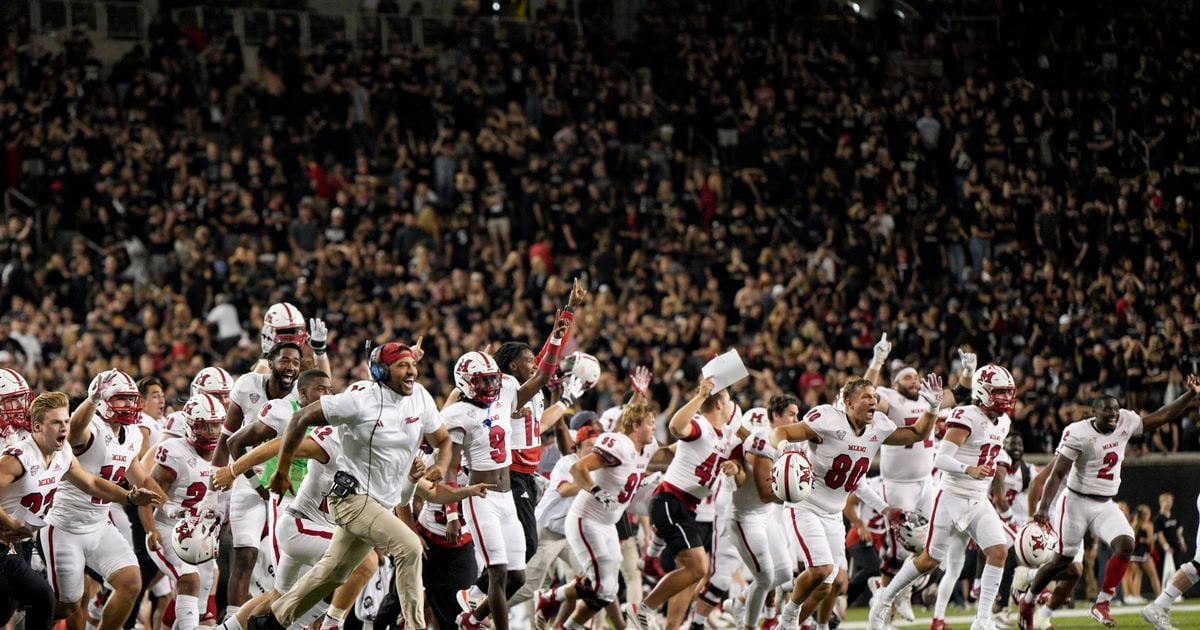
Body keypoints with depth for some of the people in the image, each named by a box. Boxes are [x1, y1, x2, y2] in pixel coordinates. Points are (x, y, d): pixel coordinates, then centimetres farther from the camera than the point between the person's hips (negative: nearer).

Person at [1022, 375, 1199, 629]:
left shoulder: (1125, 424, -2)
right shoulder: (1078, 433, -19)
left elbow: (1162, 416, 2)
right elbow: (1057, 474, -20)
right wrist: (1043, 508, -30)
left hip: (1105, 506, 5)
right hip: (1076, 502, -5)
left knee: (1126, 545, -18)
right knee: (1062, 560, 2)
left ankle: (1101, 604, -10)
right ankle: (1028, 601, 27)